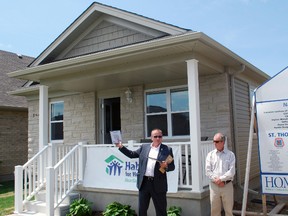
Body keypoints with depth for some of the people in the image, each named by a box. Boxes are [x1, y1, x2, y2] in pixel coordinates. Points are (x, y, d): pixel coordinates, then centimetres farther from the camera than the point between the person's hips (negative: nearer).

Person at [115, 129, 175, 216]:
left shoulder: (167, 150, 1)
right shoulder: (144, 147, 9)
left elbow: (172, 167, 1)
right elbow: (132, 154, 16)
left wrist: (166, 166, -20)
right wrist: (121, 146, 9)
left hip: (158, 184, -3)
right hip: (144, 182, 3)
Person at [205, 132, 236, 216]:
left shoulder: (230, 154, 1)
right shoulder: (210, 155, 5)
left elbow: (232, 171, -7)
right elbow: (208, 171, -1)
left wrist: (221, 179, -14)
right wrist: (216, 180, -11)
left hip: (227, 185, -1)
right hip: (214, 185, 1)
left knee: (229, 209, 6)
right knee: (214, 209, 7)